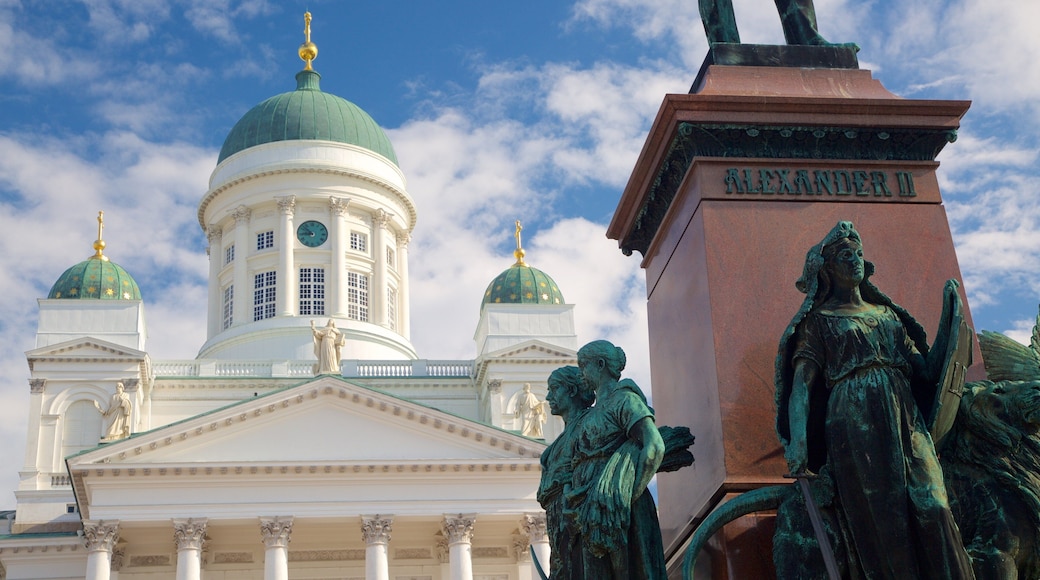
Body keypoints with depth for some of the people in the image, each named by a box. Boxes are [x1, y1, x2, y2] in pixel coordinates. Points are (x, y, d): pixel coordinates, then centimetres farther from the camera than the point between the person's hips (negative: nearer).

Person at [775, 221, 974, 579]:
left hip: (907, 423, 4)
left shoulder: (888, 315, 24)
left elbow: (924, 369, 16)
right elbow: (801, 384, -3)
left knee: (931, 509, -9)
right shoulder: (819, 321, 9)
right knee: (878, 522, -10)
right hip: (856, 425, -4)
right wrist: (798, 441, -18)